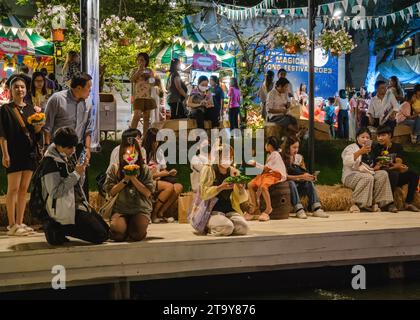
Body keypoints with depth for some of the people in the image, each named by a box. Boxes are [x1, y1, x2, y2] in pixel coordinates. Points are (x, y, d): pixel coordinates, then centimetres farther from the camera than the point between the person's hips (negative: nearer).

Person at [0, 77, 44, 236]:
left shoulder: (31, 109, 14)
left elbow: (35, 133, 14)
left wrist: (38, 127, -8)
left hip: (30, 153, 6)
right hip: (14, 154, -5)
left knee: (24, 189, 8)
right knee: (13, 189, -4)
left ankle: (20, 223, 13)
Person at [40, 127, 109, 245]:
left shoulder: (69, 157, 10)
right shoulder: (51, 162, -16)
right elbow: (54, 192, -22)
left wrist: (81, 170, -4)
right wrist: (76, 174, -21)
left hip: (79, 203, 9)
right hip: (66, 209, -9)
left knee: (106, 230, 9)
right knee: (100, 235, -12)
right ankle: (57, 229, -4)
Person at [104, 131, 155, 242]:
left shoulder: (144, 169, 3)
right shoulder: (115, 168, 4)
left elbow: (148, 193, -4)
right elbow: (110, 192, 0)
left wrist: (133, 178, -12)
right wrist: (125, 180, -11)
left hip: (140, 208, 0)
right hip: (120, 209, 0)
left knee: (137, 235, -26)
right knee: (117, 234, -28)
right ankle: (126, 225, 9)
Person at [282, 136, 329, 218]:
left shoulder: (299, 157, 11)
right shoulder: (282, 159, -8)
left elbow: (303, 173, 10)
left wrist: (309, 177, -13)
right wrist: (301, 177, -27)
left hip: (298, 188, 5)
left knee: (309, 182, -22)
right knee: (291, 183, -35)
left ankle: (316, 209, -36)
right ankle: (299, 210, -46)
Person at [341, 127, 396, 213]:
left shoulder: (370, 150, 21)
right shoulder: (351, 148, 0)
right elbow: (347, 162, -21)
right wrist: (360, 152, -31)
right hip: (351, 175, -7)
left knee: (383, 174, -15)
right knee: (367, 177, -34)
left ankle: (374, 203, -22)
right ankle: (357, 204, -29)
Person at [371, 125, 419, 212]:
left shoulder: (397, 147, 8)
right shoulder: (377, 148, 1)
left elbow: (399, 163, -5)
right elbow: (377, 166, -8)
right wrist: (396, 166, -22)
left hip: (397, 178, 3)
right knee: (394, 174, -35)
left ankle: (408, 203, -16)